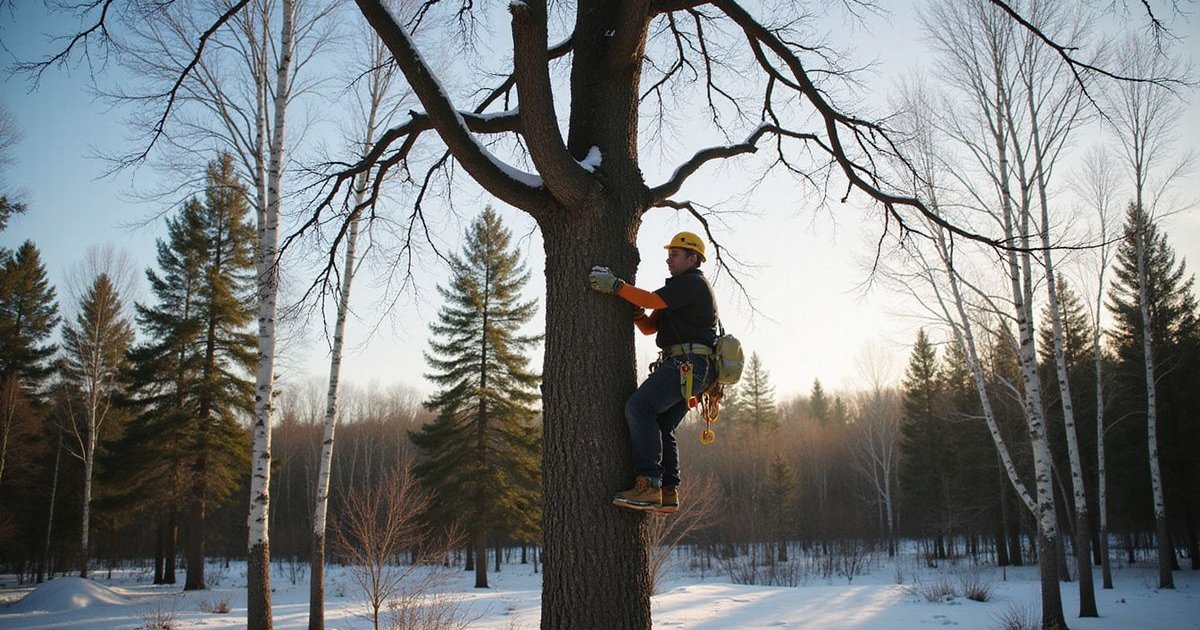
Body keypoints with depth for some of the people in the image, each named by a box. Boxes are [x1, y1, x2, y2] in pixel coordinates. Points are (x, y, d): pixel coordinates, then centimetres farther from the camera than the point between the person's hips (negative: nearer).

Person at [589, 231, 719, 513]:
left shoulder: (692, 283, -3)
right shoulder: (680, 290, 30)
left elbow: (653, 300, -18)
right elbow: (649, 327, 25)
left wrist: (615, 285, -14)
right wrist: (635, 309, 6)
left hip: (688, 364, -11)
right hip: (688, 369, 11)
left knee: (639, 407, -25)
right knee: (660, 427, 10)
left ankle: (648, 486, -31)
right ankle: (668, 493, 9)